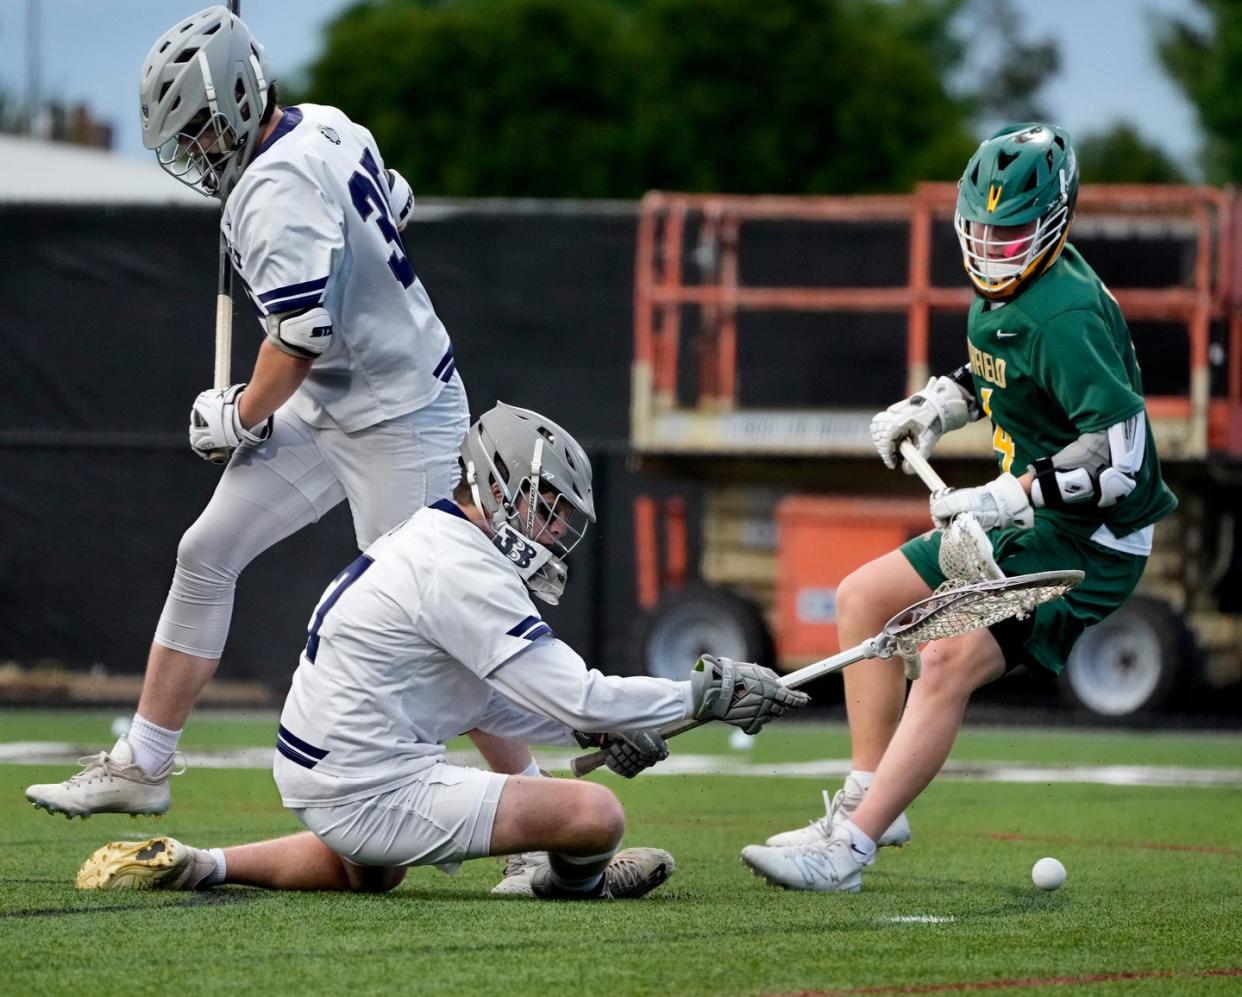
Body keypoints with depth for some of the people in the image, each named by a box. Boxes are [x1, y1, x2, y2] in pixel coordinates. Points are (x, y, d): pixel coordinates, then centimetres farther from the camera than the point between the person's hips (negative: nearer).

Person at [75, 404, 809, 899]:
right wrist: (705, 698, -13)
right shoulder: (462, 573, -19)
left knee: (368, 873, 44)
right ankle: (576, 883, 15)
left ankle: (194, 867, 27)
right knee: (597, 815, -21)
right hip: (376, 792, -11)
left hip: (321, 779, 11)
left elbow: (489, 702, 19)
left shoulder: (429, 544, 13)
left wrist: (594, 730, 7)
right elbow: (575, 694, -21)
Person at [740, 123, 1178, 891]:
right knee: (864, 597, 14)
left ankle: (846, 851, -22)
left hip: (1091, 540, -11)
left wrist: (1012, 497, -32)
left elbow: (1121, 449, -29)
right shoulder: (1002, 291, 4)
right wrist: (939, 404, 12)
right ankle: (867, 804, 17)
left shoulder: (1067, 314, -25)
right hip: (1028, 520, 11)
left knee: (950, 663, -23)